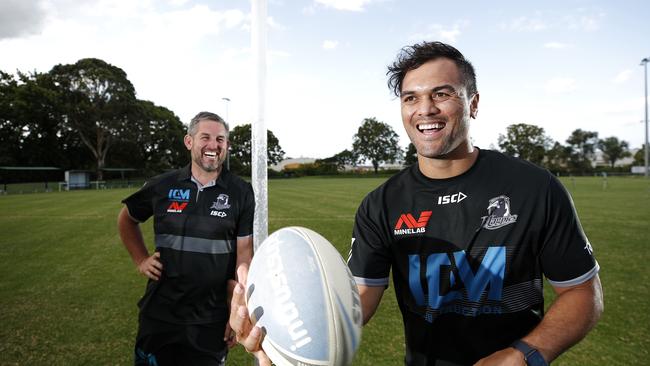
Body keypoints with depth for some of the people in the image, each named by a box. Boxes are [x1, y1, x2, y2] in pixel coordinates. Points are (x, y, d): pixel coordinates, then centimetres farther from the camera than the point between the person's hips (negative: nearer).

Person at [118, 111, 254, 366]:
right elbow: (127, 219, 17)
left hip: (212, 319, -1)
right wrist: (141, 260, 6)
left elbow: (244, 254, -6)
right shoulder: (161, 186, -1)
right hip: (159, 314, 2)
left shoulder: (241, 192, -7)